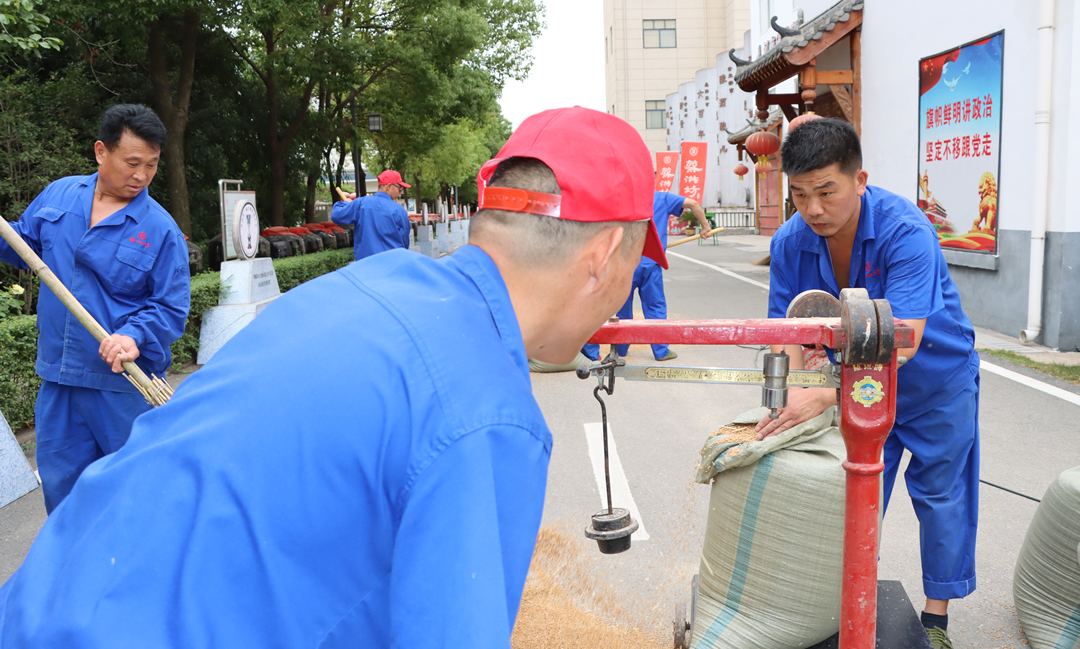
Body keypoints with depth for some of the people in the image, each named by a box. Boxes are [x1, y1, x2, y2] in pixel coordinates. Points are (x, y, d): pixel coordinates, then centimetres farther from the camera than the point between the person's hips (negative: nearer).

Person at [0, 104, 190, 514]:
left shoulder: (161, 229, -9)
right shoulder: (59, 195, 5)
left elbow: (171, 308, -10)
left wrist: (133, 335, -27)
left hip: (124, 382, -4)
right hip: (58, 377, 4)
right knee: (60, 484, 16)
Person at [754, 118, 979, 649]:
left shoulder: (906, 231, -34)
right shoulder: (790, 242, -19)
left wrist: (825, 396, -52)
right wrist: (790, 397, -35)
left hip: (936, 378, -3)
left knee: (940, 494, 9)